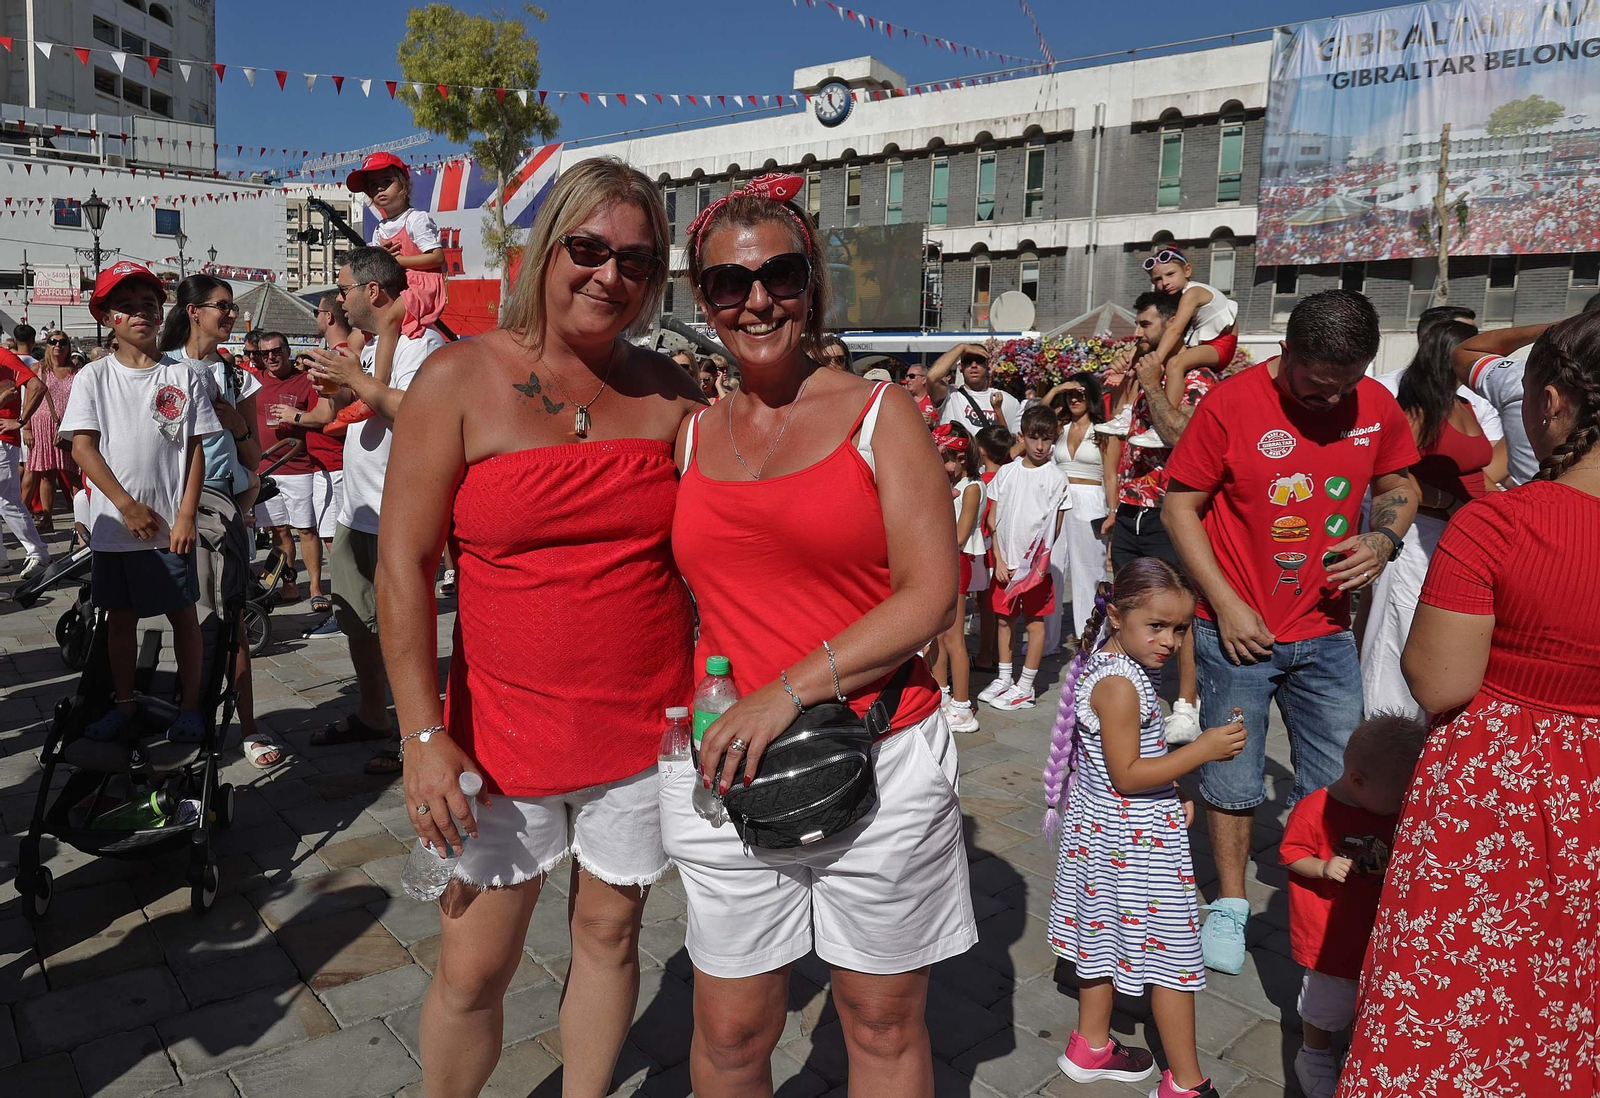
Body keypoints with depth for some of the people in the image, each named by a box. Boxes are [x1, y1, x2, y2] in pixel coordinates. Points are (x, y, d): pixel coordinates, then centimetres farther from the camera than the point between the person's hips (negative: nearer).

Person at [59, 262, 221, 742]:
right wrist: (128, 506, -12)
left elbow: (195, 449, 0)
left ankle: (190, 705, 15)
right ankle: (124, 704, 24)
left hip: (171, 523, -1)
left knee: (183, 612, 4)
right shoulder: (93, 377, 2)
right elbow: (82, 446, -3)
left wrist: (186, 515, -7)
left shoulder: (182, 376, 2)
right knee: (120, 614, 11)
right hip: (114, 523, 1)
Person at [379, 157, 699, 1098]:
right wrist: (424, 736, -11)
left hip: (646, 727, 2)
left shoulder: (668, 391, 2)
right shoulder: (463, 378, -6)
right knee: (473, 970, 7)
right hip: (506, 730, -2)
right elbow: (403, 563, -8)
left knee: (610, 932, 17)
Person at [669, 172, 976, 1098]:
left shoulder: (880, 414, -2)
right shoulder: (691, 436, 9)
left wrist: (791, 690, -17)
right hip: (725, 772, 3)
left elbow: (932, 596, -10)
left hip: (881, 767, -2)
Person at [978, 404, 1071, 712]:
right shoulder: (1006, 473, 4)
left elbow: (1055, 527, -2)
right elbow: (993, 519, 5)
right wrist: (999, 559, -2)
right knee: (1004, 618, 10)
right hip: (1005, 560, 3)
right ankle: (1003, 679, 23)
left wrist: (1040, 560, -10)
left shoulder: (1056, 478, -3)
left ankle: (1025, 687, 10)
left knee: (1034, 621, 3)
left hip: (1036, 563, -3)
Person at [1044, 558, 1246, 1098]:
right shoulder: (1120, 684, -26)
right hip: (1134, 835, -10)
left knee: (1107, 936, 21)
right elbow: (1126, 775, -25)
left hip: (1103, 828, 10)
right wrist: (1202, 750, -26)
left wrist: (1174, 790, 9)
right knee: (1171, 951, 3)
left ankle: (1091, 1047, 37)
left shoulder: (1110, 664, 5)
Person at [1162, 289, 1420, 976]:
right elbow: (1179, 506, -9)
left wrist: (1382, 539, -9)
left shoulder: (1377, 406, -2)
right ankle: (1229, 904, 29)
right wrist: (1227, 604, -14)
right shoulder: (1231, 404, -14)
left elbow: (1398, 487, 15)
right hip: (1238, 631, -3)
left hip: (1326, 633, 4)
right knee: (1232, 780, 9)